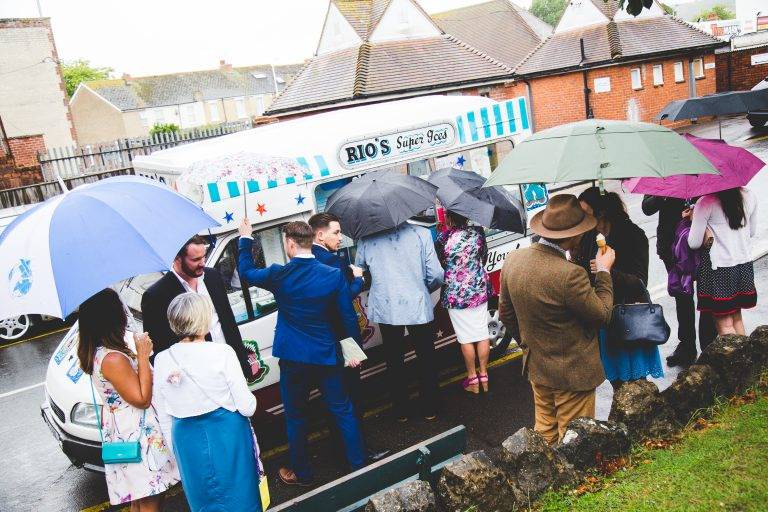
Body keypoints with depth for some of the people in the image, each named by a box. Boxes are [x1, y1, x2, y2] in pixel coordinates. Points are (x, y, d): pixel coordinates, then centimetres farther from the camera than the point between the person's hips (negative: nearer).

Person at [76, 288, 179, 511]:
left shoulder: (94, 353, 3)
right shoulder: (113, 359, -26)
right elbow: (142, 399, -20)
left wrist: (137, 355, 3)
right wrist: (143, 355, -20)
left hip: (124, 434, 10)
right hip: (137, 437, -10)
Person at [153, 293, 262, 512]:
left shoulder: (161, 360, -5)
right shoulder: (222, 353, -16)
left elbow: (164, 417, 5)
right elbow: (247, 407, -14)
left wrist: (175, 452, 17)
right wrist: (249, 403, 9)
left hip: (187, 439, 4)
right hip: (227, 435, -4)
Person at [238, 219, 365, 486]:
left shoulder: (278, 275, -11)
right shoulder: (334, 275, -10)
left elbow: (246, 271, 9)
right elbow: (348, 317, -4)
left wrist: (245, 239, 21)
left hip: (293, 359, -1)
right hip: (327, 356, 1)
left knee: (295, 417, 15)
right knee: (343, 411, 15)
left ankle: (301, 474, 27)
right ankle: (359, 464, 25)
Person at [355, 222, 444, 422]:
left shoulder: (365, 238, -5)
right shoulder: (421, 233, -9)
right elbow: (436, 275, -9)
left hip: (385, 309, 1)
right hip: (419, 308, -1)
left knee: (394, 361, 16)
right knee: (426, 359, 17)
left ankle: (400, 411, 26)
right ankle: (429, 409, 26)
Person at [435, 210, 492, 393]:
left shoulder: (443, 238, -16)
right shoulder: (477, 232, -5)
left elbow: (438, 266, -6)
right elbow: (484, 257, 7)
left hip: (456, 294, -4)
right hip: (479, 290, 4)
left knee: (466, 338, 7)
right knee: (482, 333, 13)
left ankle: (472, 379, 19)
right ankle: (484, 376, 24)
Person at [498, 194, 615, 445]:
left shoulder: (513, 259, -7)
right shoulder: (570, 274, -31)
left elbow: (506, 314, 5)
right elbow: (602, 314, -15)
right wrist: (603, 271, -4)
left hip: (535, 367, 7)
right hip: (572, 373, -7)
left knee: (544, 431, 24)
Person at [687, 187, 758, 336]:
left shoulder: (705, 202, -15)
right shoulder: (750, 197, 2)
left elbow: (694, 243, -12)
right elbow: (752, 232, 16)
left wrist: (693, 218, 1)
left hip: (719, 268, -6)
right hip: (745, 266, 6)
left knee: (724, 324, 3)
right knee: (737, 318, 20)